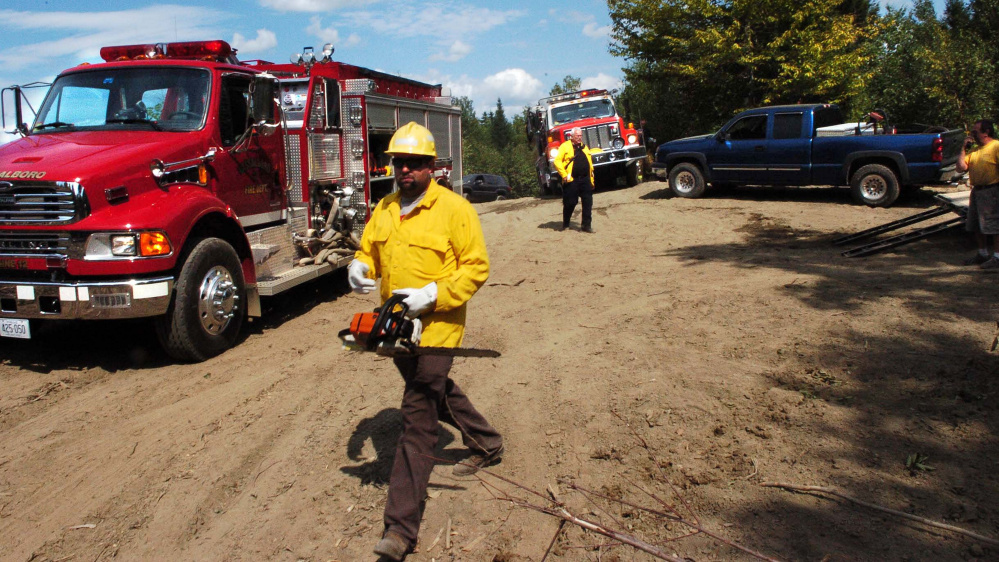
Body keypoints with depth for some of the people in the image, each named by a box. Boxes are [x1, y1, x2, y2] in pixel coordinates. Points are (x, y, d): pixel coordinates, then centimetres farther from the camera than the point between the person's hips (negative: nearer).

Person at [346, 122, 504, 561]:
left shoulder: (454, 208, -10)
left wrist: (432, 295, -22)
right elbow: (369, 250, 18)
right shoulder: (384, 209, 11)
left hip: (435, 327, -8)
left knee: (418, 418, -8)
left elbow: (476, 268, -12)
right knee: (437, 392, 24)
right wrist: (359, 267, -6)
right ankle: (488, 445, 50)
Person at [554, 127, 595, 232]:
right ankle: (565, 224, 19)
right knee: (570, 203, 1)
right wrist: (564, 175, -14)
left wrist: (591, 178, 18)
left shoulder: (584, 147, 19)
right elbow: (557, 161, -7)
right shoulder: (565, 146, 0)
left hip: (585, 180, 5)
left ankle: (587, 225, 5)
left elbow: (590, 163, 24)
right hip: (571, 180, -5)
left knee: (588, 203, 0)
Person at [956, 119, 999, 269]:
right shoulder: (974, 150, 15)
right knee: (977, 227, 15)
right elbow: (961, 167, 7)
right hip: (976, 191, 8)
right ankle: (982, 254, 27)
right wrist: (964, 148, 3)